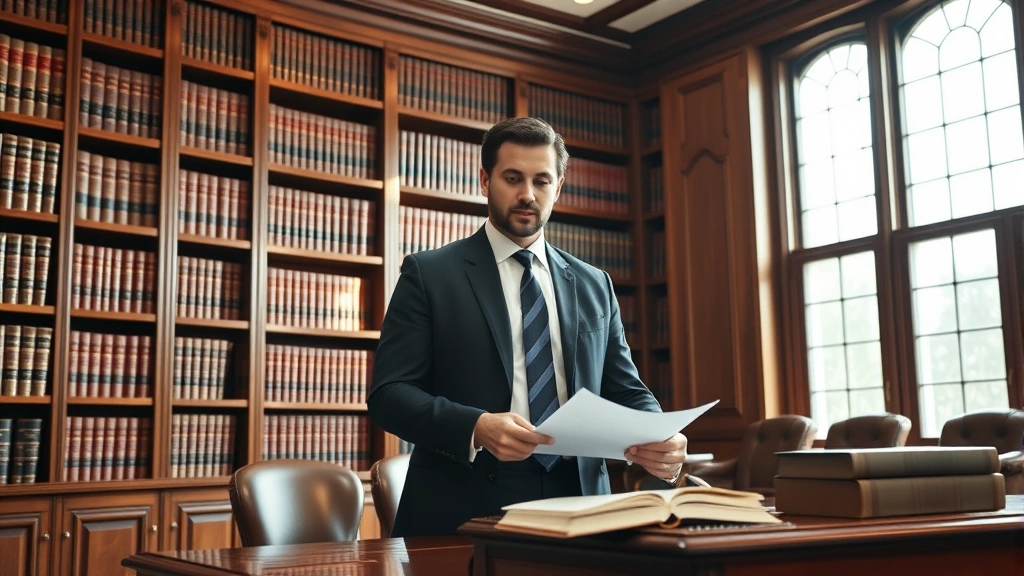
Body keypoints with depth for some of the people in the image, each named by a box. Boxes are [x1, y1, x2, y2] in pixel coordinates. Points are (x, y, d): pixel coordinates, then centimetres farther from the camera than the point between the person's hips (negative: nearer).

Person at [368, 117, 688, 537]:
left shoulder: (594, 285, 15)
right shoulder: (429, 274, 4)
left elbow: (626, 392, 16)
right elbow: (388, 392, -3)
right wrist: (476, 428, -19)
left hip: (577, 507, 5)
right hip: (464, 513, -4)